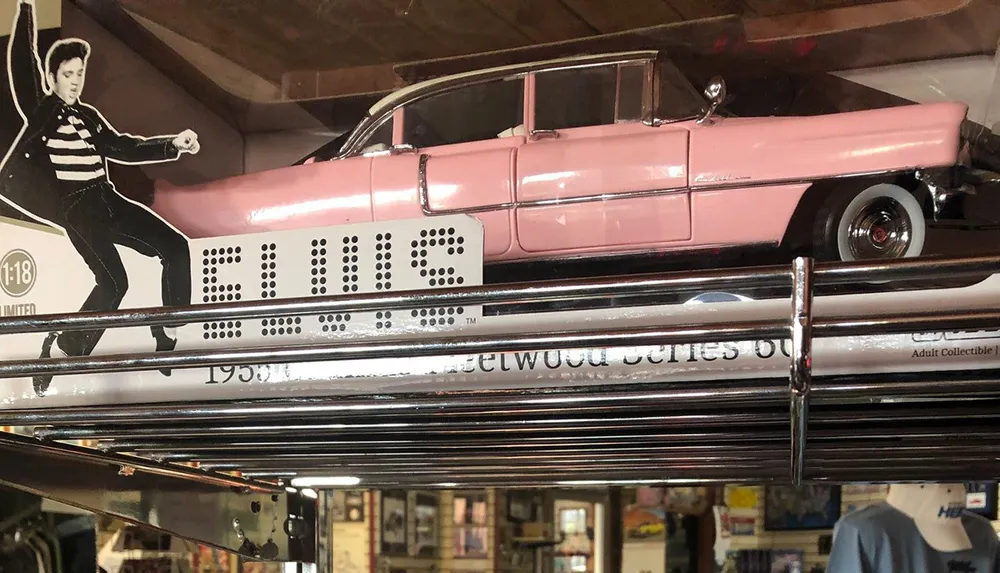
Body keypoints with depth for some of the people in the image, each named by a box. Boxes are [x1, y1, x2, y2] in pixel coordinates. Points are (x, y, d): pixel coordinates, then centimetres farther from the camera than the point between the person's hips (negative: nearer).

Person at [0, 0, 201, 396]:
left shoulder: (88, 116, 22)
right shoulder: (39, 110, 6)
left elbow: (122, 148, 23)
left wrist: (172, 144, 13)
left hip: (108, 200, 6)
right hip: (76, 210, -6)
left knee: (175, 246, -8)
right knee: (113, 282, -19)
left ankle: (168, 340, -3)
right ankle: (61, 349, -2)